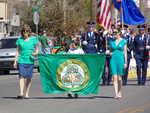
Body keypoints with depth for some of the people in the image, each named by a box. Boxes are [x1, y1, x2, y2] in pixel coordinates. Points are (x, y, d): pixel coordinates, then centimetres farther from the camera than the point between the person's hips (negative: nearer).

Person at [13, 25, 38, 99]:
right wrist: (15, 61, 5)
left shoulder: (33, 40, 5)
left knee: (28, 77, 2)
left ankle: (26, 94, 10)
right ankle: (21, 93, -19)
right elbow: (17, 51, 11)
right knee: (21, 76, -13)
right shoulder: (19, 40, 7)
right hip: (21, 60, 0)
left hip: (30, 61, 0)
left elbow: (36, 49, 11)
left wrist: (35, 53, -12)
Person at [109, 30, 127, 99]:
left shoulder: (123, 41, 2)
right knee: (115, 77, -7)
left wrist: (125, 62, -2)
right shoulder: (111, 41, 9)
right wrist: (110, 53, -4)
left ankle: (120, 93, 21)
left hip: (120, 59, -2)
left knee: (119, 78, 4)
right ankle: (116, 94, -9)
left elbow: (125, 52, 2)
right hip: (113, 59, 2)